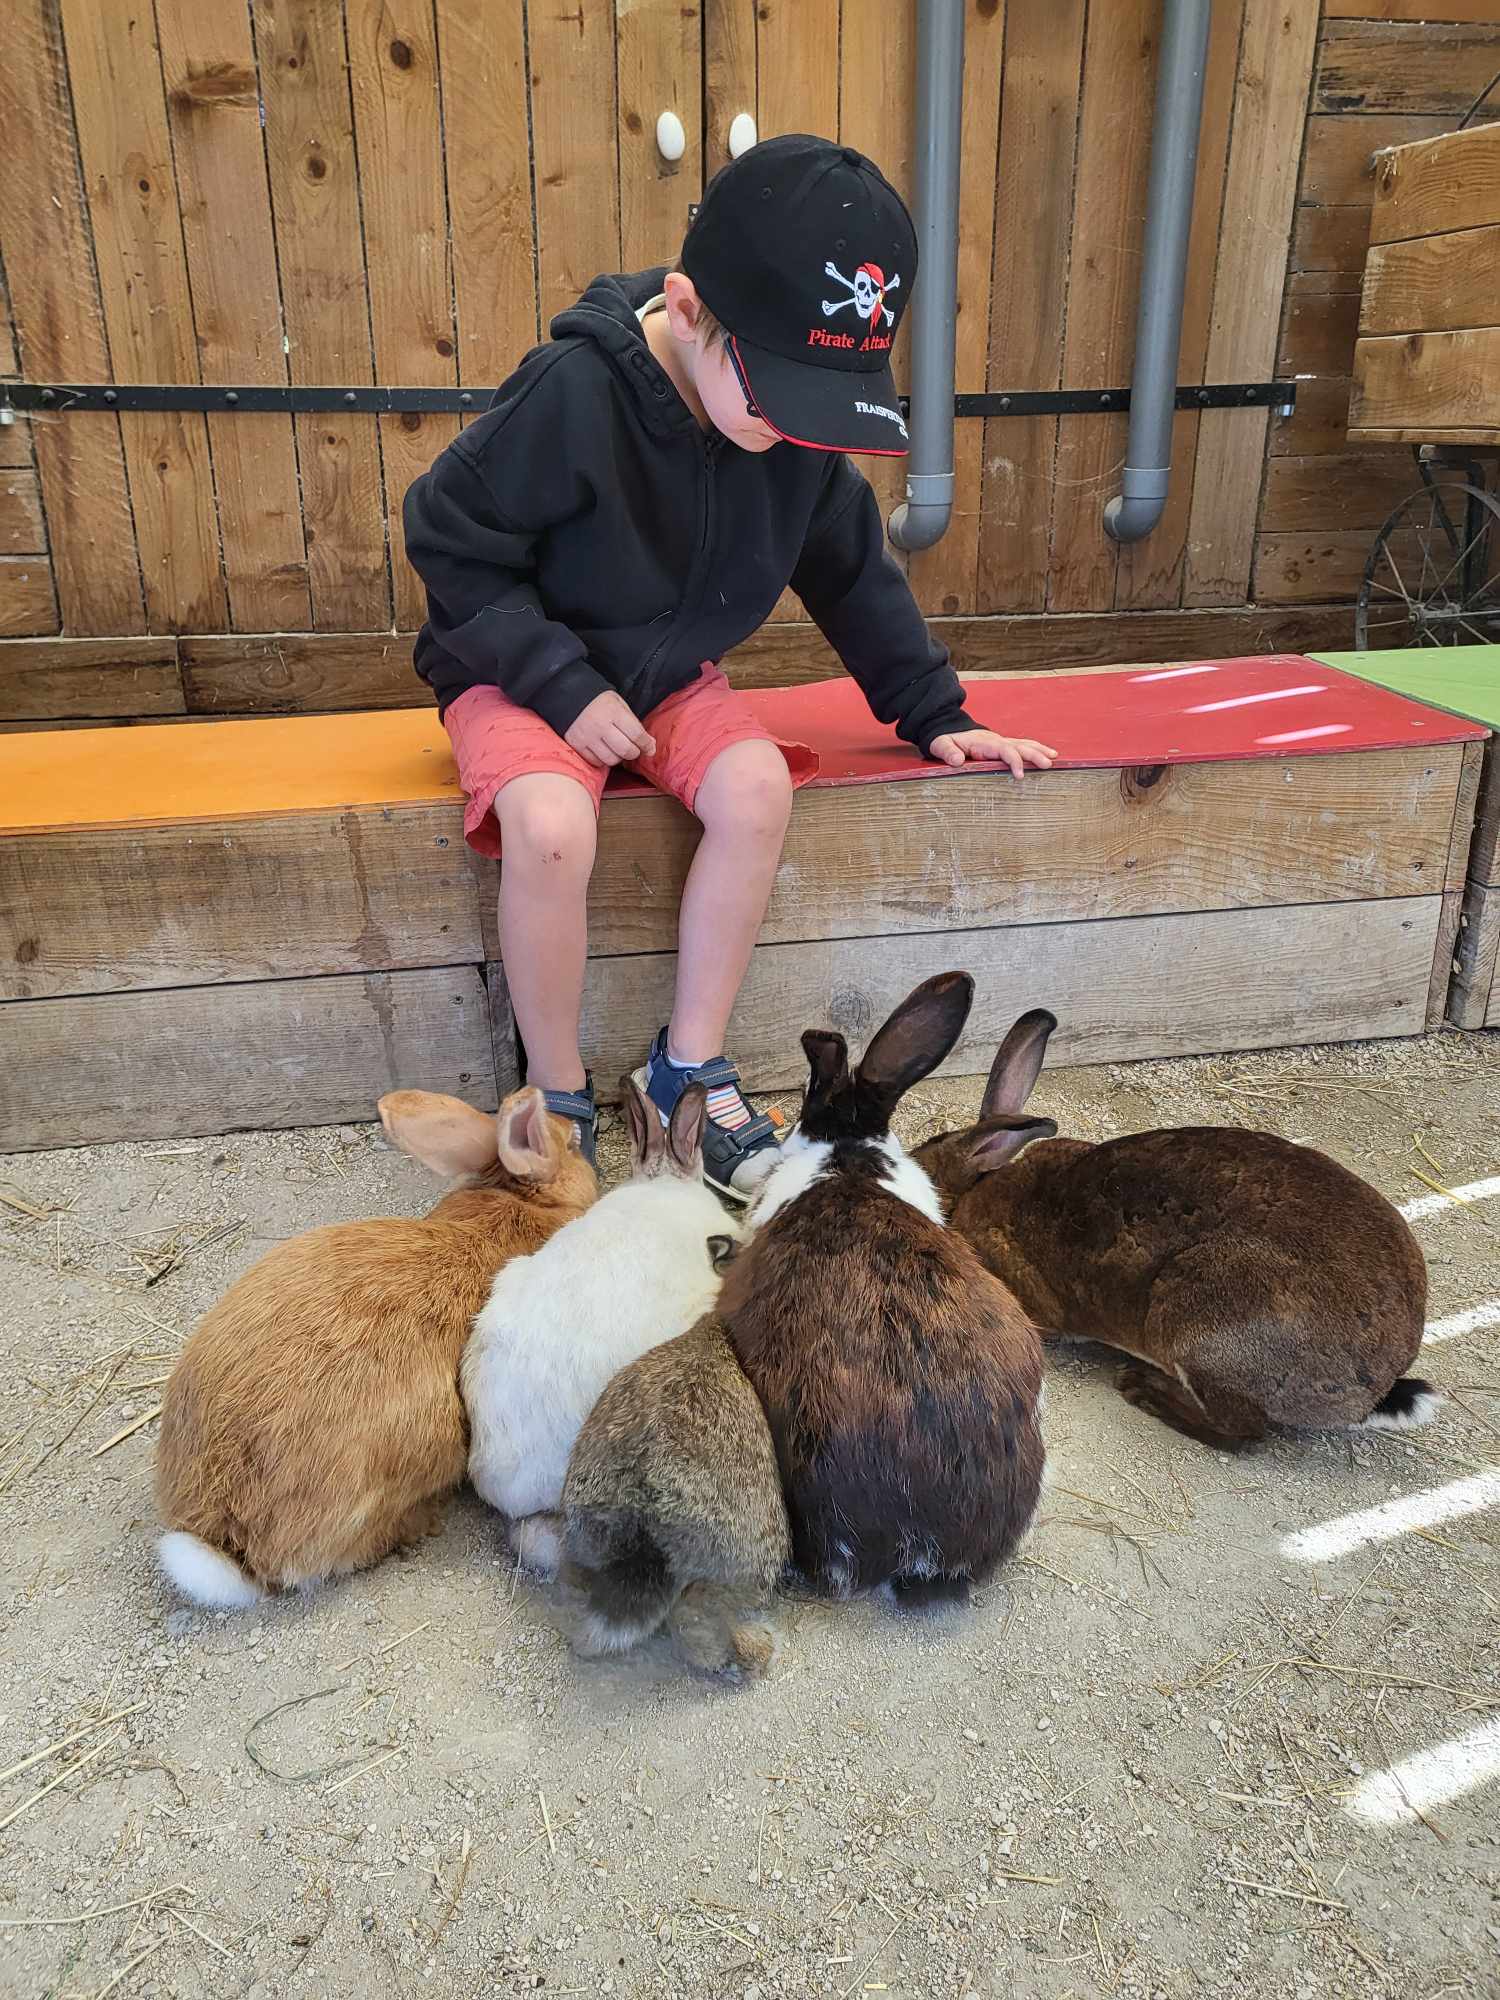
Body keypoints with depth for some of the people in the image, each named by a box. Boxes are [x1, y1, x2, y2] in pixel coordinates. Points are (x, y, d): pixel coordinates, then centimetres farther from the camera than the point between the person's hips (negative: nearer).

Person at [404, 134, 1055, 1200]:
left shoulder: (803, 424, -9)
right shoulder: (572, 394, -26)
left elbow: (852, 571, 5)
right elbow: (450, 539, -17)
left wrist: (932, 711, 5)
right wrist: (561, 681, -24)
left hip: (671, 674, 5)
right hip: (525, 673, -4)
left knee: (759, 788, -24)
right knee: (552, 830, -33)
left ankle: (690, 1064, -8)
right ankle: (560, 1097, -10)